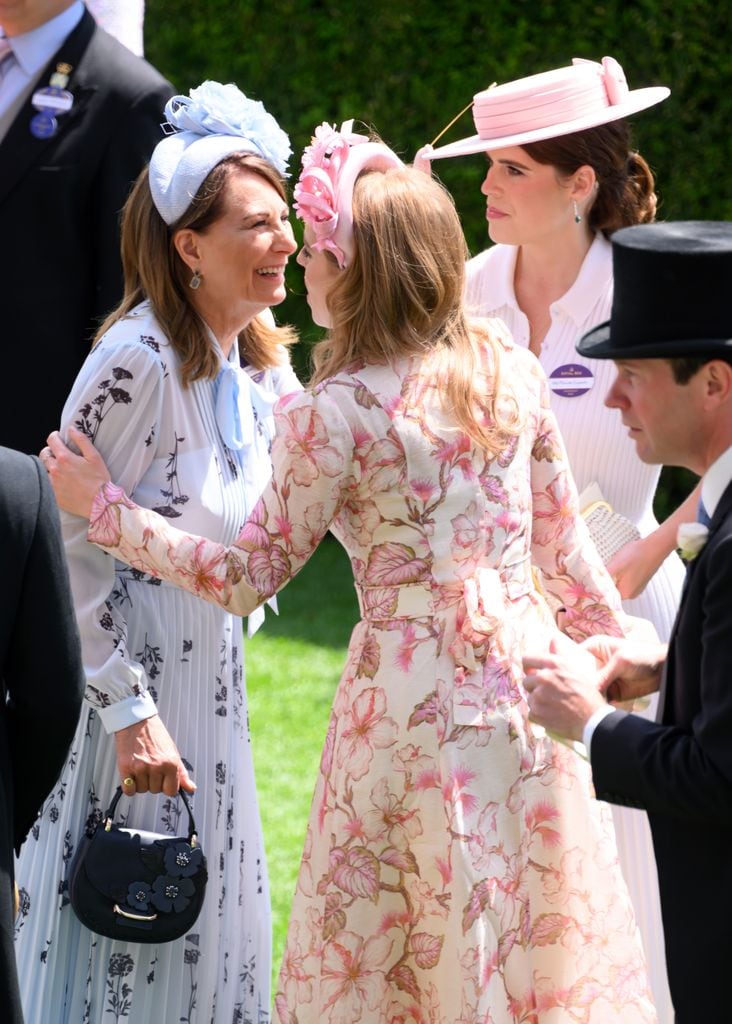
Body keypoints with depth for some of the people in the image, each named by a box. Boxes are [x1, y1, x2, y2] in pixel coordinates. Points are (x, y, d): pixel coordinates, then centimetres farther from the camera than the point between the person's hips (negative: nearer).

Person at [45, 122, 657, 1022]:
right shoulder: (511, 370, 1)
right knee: (536, 931, 15)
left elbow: (248, 576, -8)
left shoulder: (336, 414, -15)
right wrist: (610, 638, 25)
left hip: (410, 695, -5)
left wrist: (103, 507, -1)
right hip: (522, 668, 5)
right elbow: (560, 537, 10)